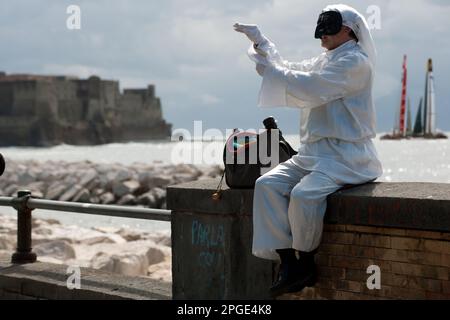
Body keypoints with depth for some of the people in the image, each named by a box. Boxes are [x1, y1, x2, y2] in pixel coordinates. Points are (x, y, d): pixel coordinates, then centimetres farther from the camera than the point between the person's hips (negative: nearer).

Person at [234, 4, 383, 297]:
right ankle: (288, 262, -15)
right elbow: (290, 70, 24)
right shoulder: (326, 61, 20)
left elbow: (310, 88, -18)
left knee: (304, 195, -32)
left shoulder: (355, 61, -9)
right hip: (315, 152, 9)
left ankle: (304, 264, -8)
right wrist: (259, 40, 15)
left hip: (347, 156, -9)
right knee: (268, 184, -13)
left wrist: (269, 70, -9)